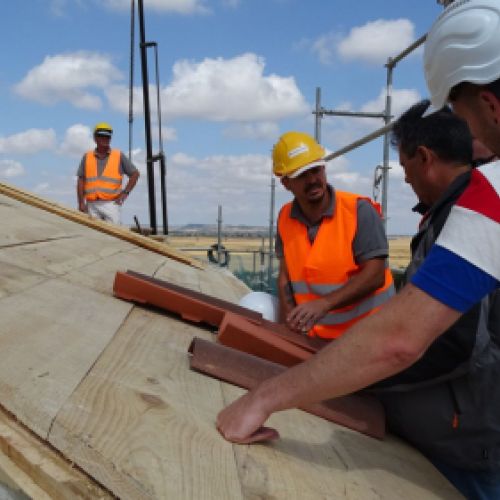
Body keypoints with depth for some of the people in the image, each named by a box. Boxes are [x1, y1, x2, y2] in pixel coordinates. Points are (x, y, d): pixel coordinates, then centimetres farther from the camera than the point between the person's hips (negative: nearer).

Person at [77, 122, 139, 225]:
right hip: (92, 205, 2)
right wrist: (81, 203, 1)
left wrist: (125, 192, -1)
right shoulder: (87, 157, 12)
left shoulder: (119, 156, 6)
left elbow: (135, 174, 9)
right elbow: (81, 181, 9)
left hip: (111, 204, -2)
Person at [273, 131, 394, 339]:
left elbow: (375, 275, -20)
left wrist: (324, 303, -30)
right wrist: (289, 315, -11)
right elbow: (285, 272, 5)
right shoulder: (285, 218, -2)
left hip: (366, 331, -4)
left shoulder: (358, 211, -16)